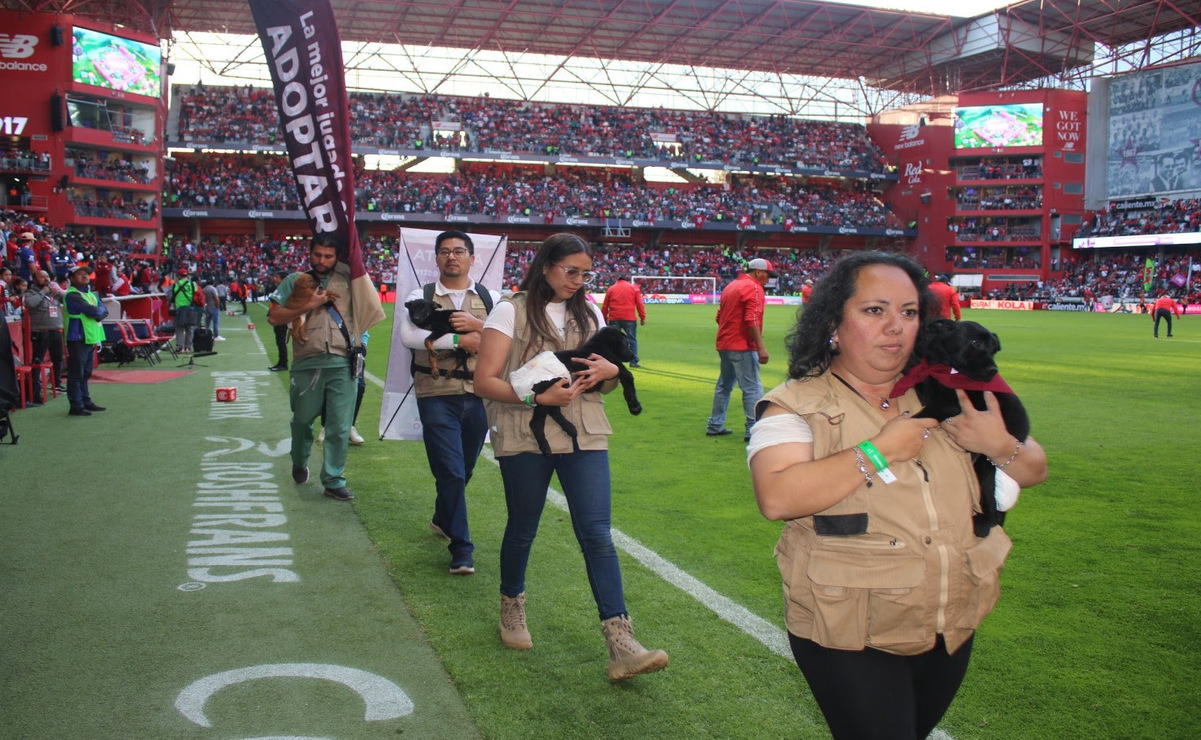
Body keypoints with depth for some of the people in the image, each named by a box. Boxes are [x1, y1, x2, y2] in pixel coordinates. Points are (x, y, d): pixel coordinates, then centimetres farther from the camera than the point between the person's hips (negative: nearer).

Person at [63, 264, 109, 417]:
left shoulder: (91, 294, 18)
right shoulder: (72, 295, -11)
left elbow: (104, 310, 9)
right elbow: (92, 311, -20)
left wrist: (98, 313, -11)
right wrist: (98, 311, 0)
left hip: (90, 338, 9)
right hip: (78, 339, -9)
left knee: (85, 373, 16)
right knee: (76, 373, -5)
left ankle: (86, 402, 23)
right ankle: (76, 406, -3)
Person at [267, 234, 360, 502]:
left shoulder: (347, 279, 9)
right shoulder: (295, 281, 6)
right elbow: (273, 317, 0)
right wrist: (309, 305, -9)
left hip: (342, 365, 0)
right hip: (307, 365, 0)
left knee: (340, 426, 0)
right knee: (302, 419, 17)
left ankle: (334, 480, 10)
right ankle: (300, 462, 43)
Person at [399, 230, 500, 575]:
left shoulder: (490, 298, 7)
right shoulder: (421, 297, 1)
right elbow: (408, 336, -17)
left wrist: (477, 325, -19)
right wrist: (460, 340, -17)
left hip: (479, 395, 3)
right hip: (437, 395, -3)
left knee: (464, 470, 18)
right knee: (451, 472, -8)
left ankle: (442, 520, 46)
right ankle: (461, 548, 4)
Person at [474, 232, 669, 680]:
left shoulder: (589, 314, 12)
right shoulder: (511, 311, -2)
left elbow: (608, 381, 19)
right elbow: (485, 382, -9)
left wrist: (609, 371, -5)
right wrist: (537, 396, -23)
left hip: (584, 437, 3)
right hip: (524, 438, -3)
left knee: (597, 533, -6)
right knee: (522, 529, 12)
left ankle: (620, 645, -8)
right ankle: (512, 607, 40)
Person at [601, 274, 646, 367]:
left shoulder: (611, 288, 10)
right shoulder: (634, 288, 6)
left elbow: (605, 306, 8)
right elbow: (639, 304, -1)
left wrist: (605, 319, 14)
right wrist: (642, 318, 2)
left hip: (614, 319, 2)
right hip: (629, 318, -2)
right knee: (632, 340, 5)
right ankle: (633, 362, 2)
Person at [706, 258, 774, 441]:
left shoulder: (730, 286, 16)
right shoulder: (753, 288, -10)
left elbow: (720, 317, 20)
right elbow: (752, 320, -21)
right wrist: (761, 347, -23)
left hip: (724, 344, 9)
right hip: (742, 346, -9)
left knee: (724, 385, 17)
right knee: (753, 388, -6)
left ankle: (715, 426, 23)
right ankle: (754, 430, -9)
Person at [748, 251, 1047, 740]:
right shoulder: (797, 405, -10)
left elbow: (1034, 470, 10)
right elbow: (776, 497, -28)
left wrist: (999, 446, -13)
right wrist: (880, 450, -24)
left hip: (951, 633, 6)